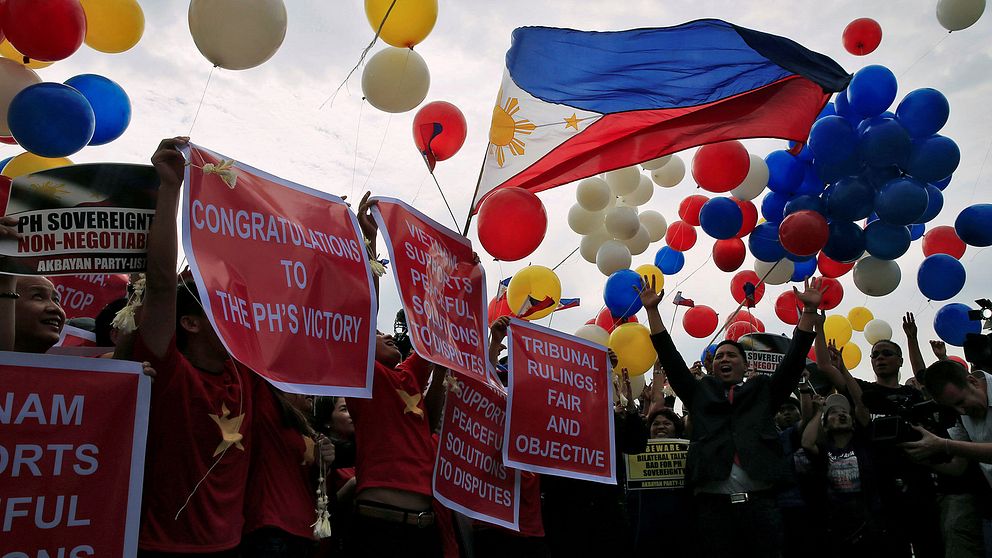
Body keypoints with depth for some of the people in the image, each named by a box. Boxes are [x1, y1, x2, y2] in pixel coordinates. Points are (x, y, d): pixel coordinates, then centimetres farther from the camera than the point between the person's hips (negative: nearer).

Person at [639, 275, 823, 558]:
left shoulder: (763, 392, 19)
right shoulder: (700, 394, 19)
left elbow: (793, 360, 12)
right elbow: (670, 359, 14)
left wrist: (809, 311, 6)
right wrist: (652, 310, 10)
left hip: (759, 501, 0)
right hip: (712, 502, 0)